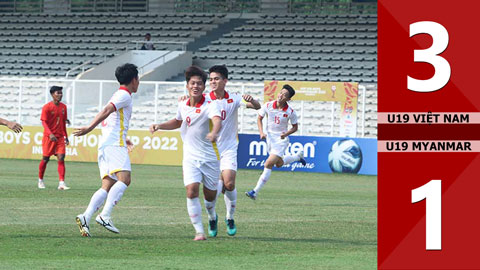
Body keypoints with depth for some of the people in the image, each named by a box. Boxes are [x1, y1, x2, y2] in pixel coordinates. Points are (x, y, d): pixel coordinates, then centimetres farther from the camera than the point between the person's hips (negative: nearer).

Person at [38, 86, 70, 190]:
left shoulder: (63, 107, 8)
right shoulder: (47, 107, -9)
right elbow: (44, 122, -15)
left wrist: (65, 136, 18)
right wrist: (50, 134, -29)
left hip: (60, 137, 4)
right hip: (49, 137, -4)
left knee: (61, 159, -9)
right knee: (45, 159, 4)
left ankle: (61, 183, -13)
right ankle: (40, 180, 24)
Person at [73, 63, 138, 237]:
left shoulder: (118, 95, 28)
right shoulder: (125, 95, -3)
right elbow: (106, 111, -18)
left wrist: (124, 139, 42)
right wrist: (90, 128, -28)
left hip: (105, 145, 9)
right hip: (114, 144, -9)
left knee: (107, 186, -1)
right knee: (124, 178, -21)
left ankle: (85, 217, -18)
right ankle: (105, 216, -33)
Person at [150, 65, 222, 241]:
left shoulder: (210, 105, -14)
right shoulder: (182, 105, 4)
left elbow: (217, 121, -35)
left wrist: (214, 133, -58)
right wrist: (159, 126, 11)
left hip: (210, 157, -3)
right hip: (190, 156, 3)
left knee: (210, 195, 9)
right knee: (192, 190, -17)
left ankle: (211, 214, 46)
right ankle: (199, 231, -12)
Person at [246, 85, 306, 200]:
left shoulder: (290, 112, -15)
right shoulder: (268, 106, -10)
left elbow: (295, 127, 0)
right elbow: (259, 118, 5)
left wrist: (286, 134, -18)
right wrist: (261, 132, -8)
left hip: (281, 139, -5)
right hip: (270, 137, 5)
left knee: (269, 163, -16)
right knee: (279, 164, 19)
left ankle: (255, 191, -13)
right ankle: (298, 156, 49)